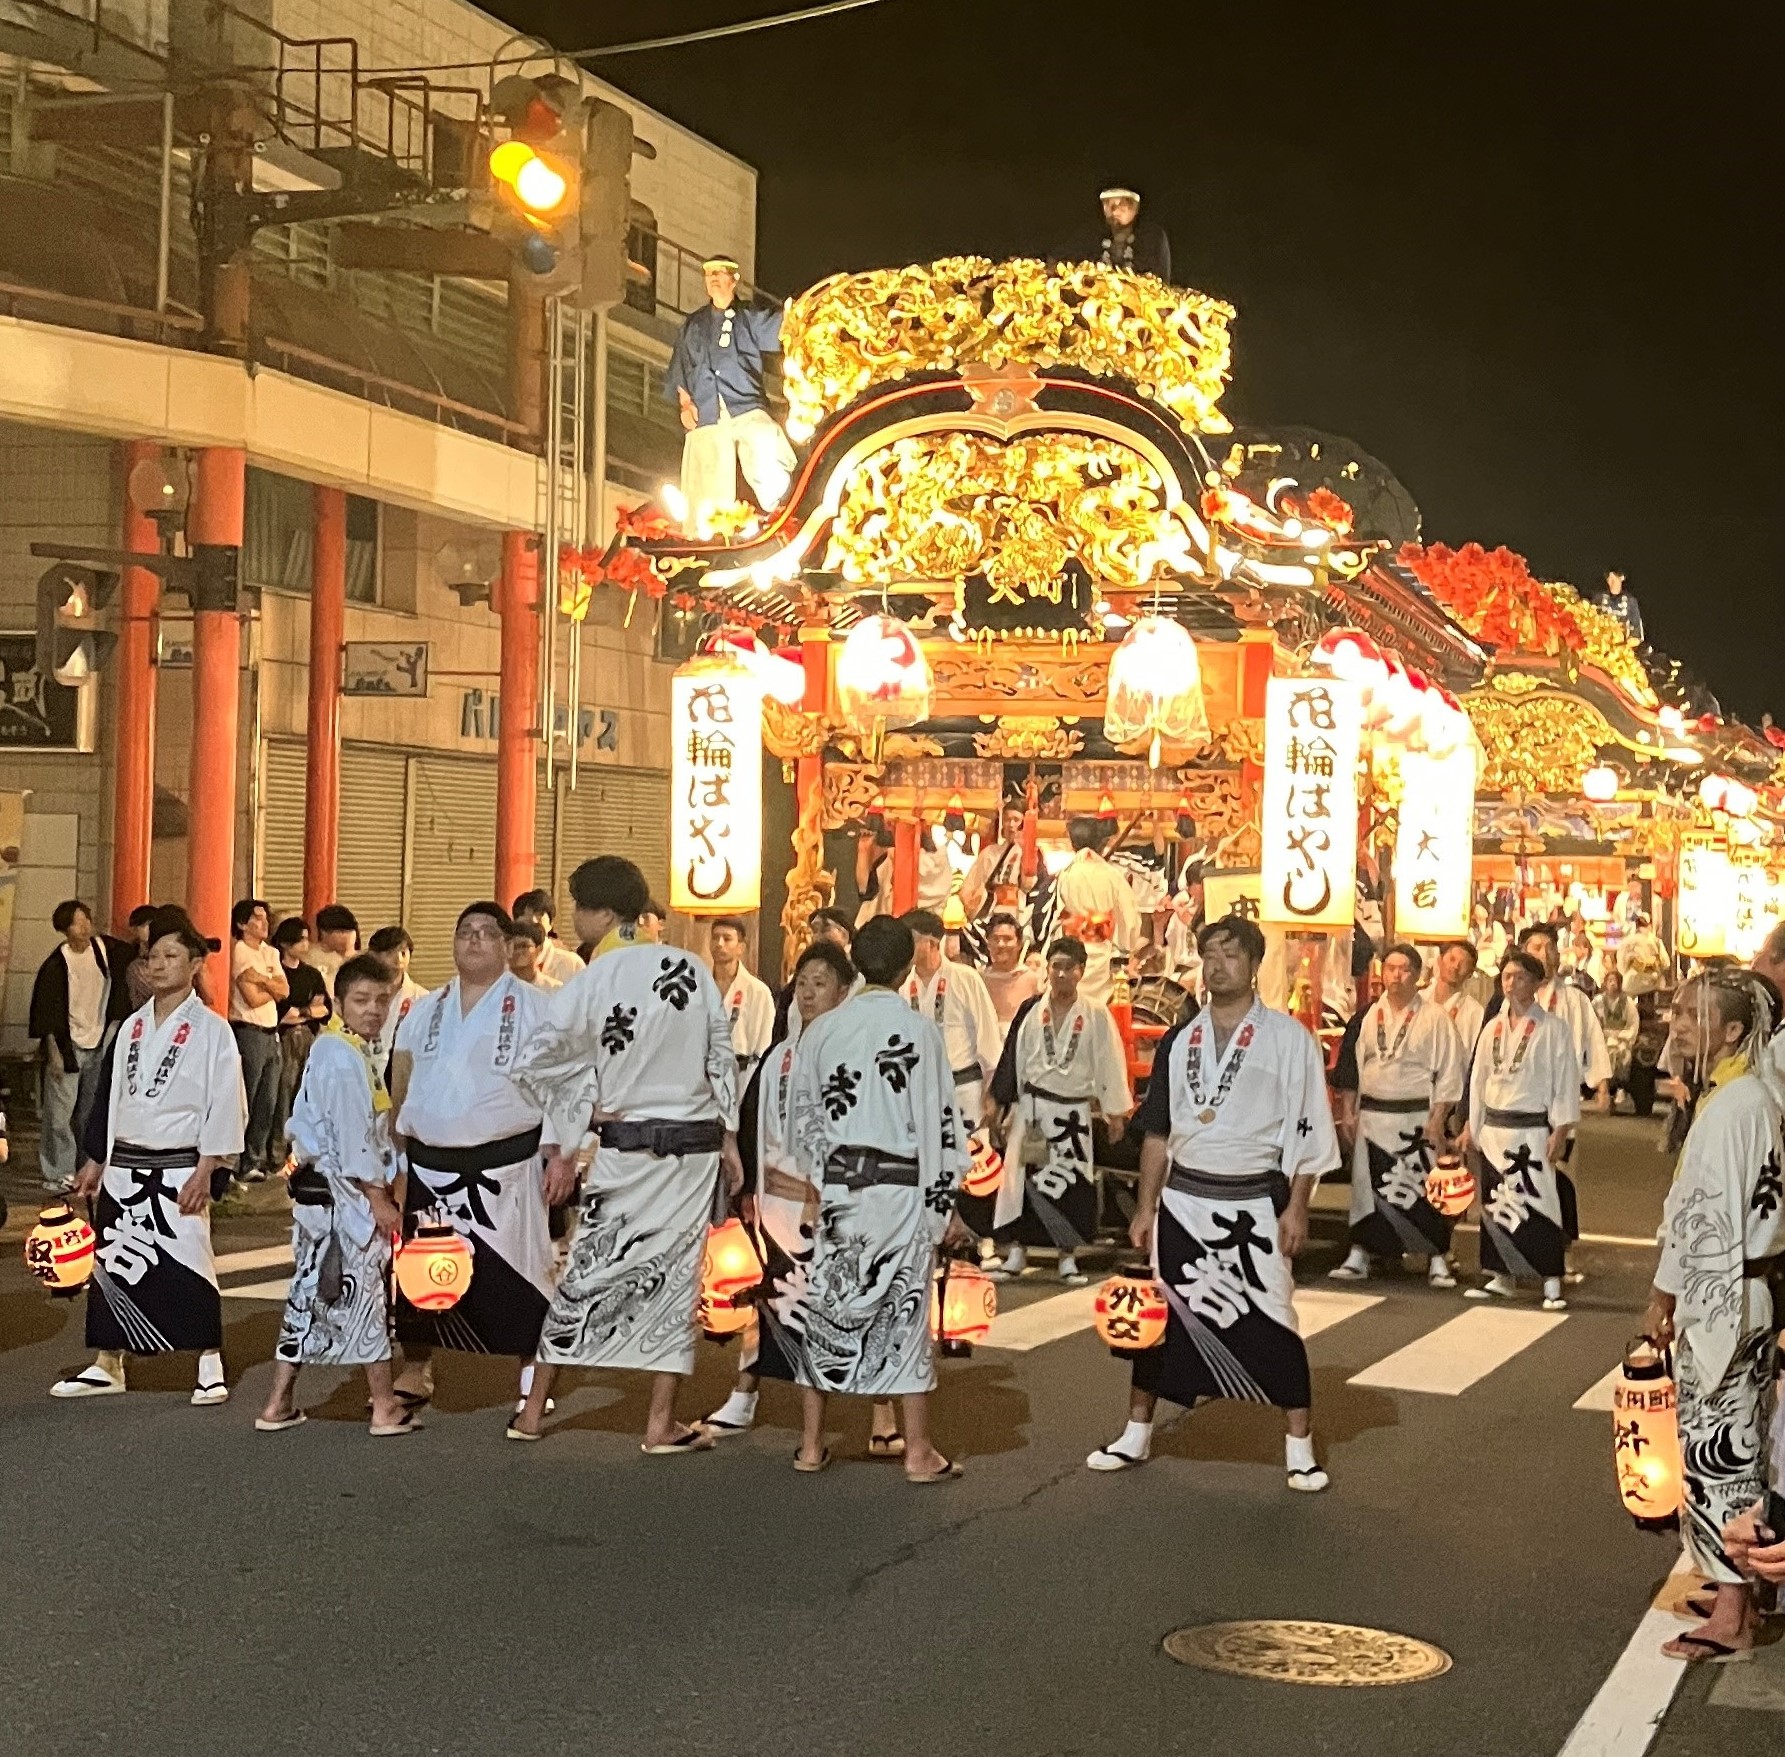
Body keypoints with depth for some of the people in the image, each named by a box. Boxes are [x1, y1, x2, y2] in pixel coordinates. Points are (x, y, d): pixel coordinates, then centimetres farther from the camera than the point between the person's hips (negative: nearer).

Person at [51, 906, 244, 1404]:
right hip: (124, 1168, 6)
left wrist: (205, 1170, -14)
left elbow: (225, 1103, -10)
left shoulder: (210, 1029, -7)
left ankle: (210, 1367, 10)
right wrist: (95, 1161, 15)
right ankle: (107, 1365, 21)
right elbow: (111, 1095, 16)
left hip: (178, 1171, -6)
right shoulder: (132, 1026, 11)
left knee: (187, 1265, -3)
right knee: (115, 1263, 9)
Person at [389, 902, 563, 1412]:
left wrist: (559, 1156, -13)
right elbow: (401, 1083, 20)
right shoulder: (426, 1010, 13)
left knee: (513, 1274, -2)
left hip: (504, 1167, -4)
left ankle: (532, 1384, 9)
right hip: (431, 1167, 4)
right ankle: (415, 1372, 25)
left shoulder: (535, 1007, -2)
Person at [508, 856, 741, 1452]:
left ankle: (533, 1410, 18)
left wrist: (584, 1112, -2)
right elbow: (722, 1058, 1)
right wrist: (729, 1138, 8)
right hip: (695, 1145, 1)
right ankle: (662, 1423, 8)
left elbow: (530, 1063, -13)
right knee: (674, 1277, 6)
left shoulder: (590, 984, -10)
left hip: (625, 1149, -1)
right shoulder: (691, 968, -3)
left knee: (587, 1271, 9)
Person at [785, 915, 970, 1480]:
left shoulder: (822, 1030, 2)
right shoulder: (920, 1030, -7)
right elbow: (940, 1123, -6)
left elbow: (801, 1119, 9)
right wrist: (945, 1204, 0)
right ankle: (919, 1452, 7)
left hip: (839, 1184, 3)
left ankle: (812, 1444, 16)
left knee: (827, 1305, 10)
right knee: (904, 1310, 3)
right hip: (904, 1185, -3)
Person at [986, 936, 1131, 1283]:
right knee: (1022, 1178, 1)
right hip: (1033, 1106, 1)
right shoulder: (1030, 1011, 0)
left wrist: (1116, 1112, -2)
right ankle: (1016, 1254, 11)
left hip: (1074, 1110, -1)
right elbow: (1013, 1059, 3)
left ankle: (1068, 1259, 13)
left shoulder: (1096, 1016, -2)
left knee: (1071, 1183, 2)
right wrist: (1005, 1104, 1)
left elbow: (1110, 1064, -1)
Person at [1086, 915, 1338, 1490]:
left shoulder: (1288, 1037, -4)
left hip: (1254, 1202, -4)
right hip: (1183, 1199, 4)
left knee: (1271, 1324, -3)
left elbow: (1308, 1130, -5)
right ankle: (1135, 1436, 24)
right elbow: (1157, 1132, 12)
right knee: (1161, 1316, 10)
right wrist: (1146, 1207, 9)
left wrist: (1296, 1207, -10)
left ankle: (1300, 1449, 9)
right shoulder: (1178, 1041, 8)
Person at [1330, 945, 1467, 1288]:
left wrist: (1437, 1120, -10)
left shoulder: (1435, 1017, -3)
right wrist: (1347, 1112, 5)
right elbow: (1350, 1066, 11)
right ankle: (1359, 1256, 14)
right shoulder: (1368, 1016, 7)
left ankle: (1438, 1259, 7)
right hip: (1372, 1115, 3)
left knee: (1423, 1189, -2)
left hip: (1416, 1120, -3)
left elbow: (1449, 1073, -5)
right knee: (1368, 1185, 7)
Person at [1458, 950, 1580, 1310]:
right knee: (1495, 1204, 9)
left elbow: (1566, 1081, -6)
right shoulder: (1492, 1028, 11)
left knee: (1537, 1205, -8)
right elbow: (1478, 1078, 15)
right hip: (1494, 1129, 5)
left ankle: (1551, 1282, -4)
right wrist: (1472, 1127, 13)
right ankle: (1501, 1277, 19)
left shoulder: (1552, 1029, -5)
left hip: (1532, 1131, -5)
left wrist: (1560, 1131, -11)